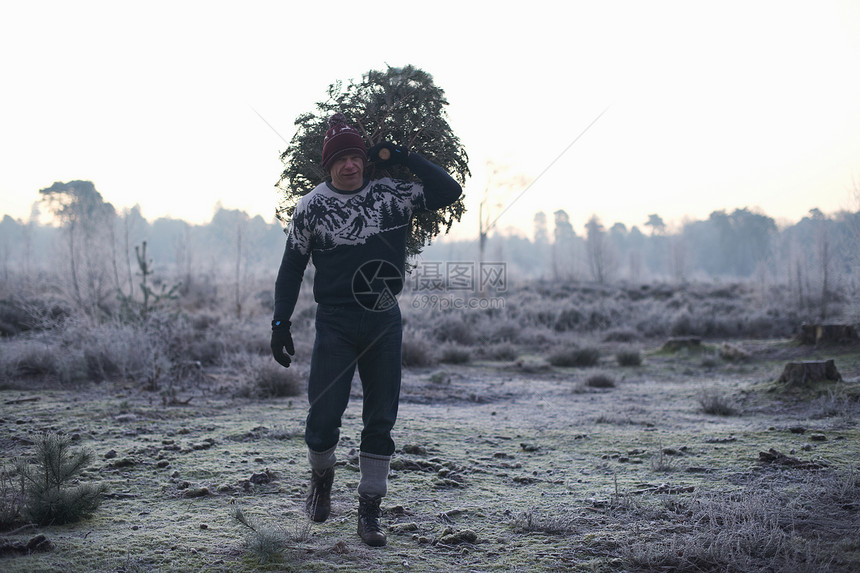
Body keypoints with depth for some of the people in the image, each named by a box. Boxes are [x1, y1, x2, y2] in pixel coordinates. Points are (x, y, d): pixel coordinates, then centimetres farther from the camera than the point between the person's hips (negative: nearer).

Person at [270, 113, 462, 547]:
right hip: (335, 323, -2)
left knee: (381, 420, 2)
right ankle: (321, 478, 26)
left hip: (385, 320, 2)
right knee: (323, 415, -6)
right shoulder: (311, 206, 0)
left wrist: (405, 158, -3)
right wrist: (281, 323, 0)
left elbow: (449, 191, 3)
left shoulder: (391, 193, 4)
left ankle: (369, 512, 12)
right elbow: (292, 266, 6)